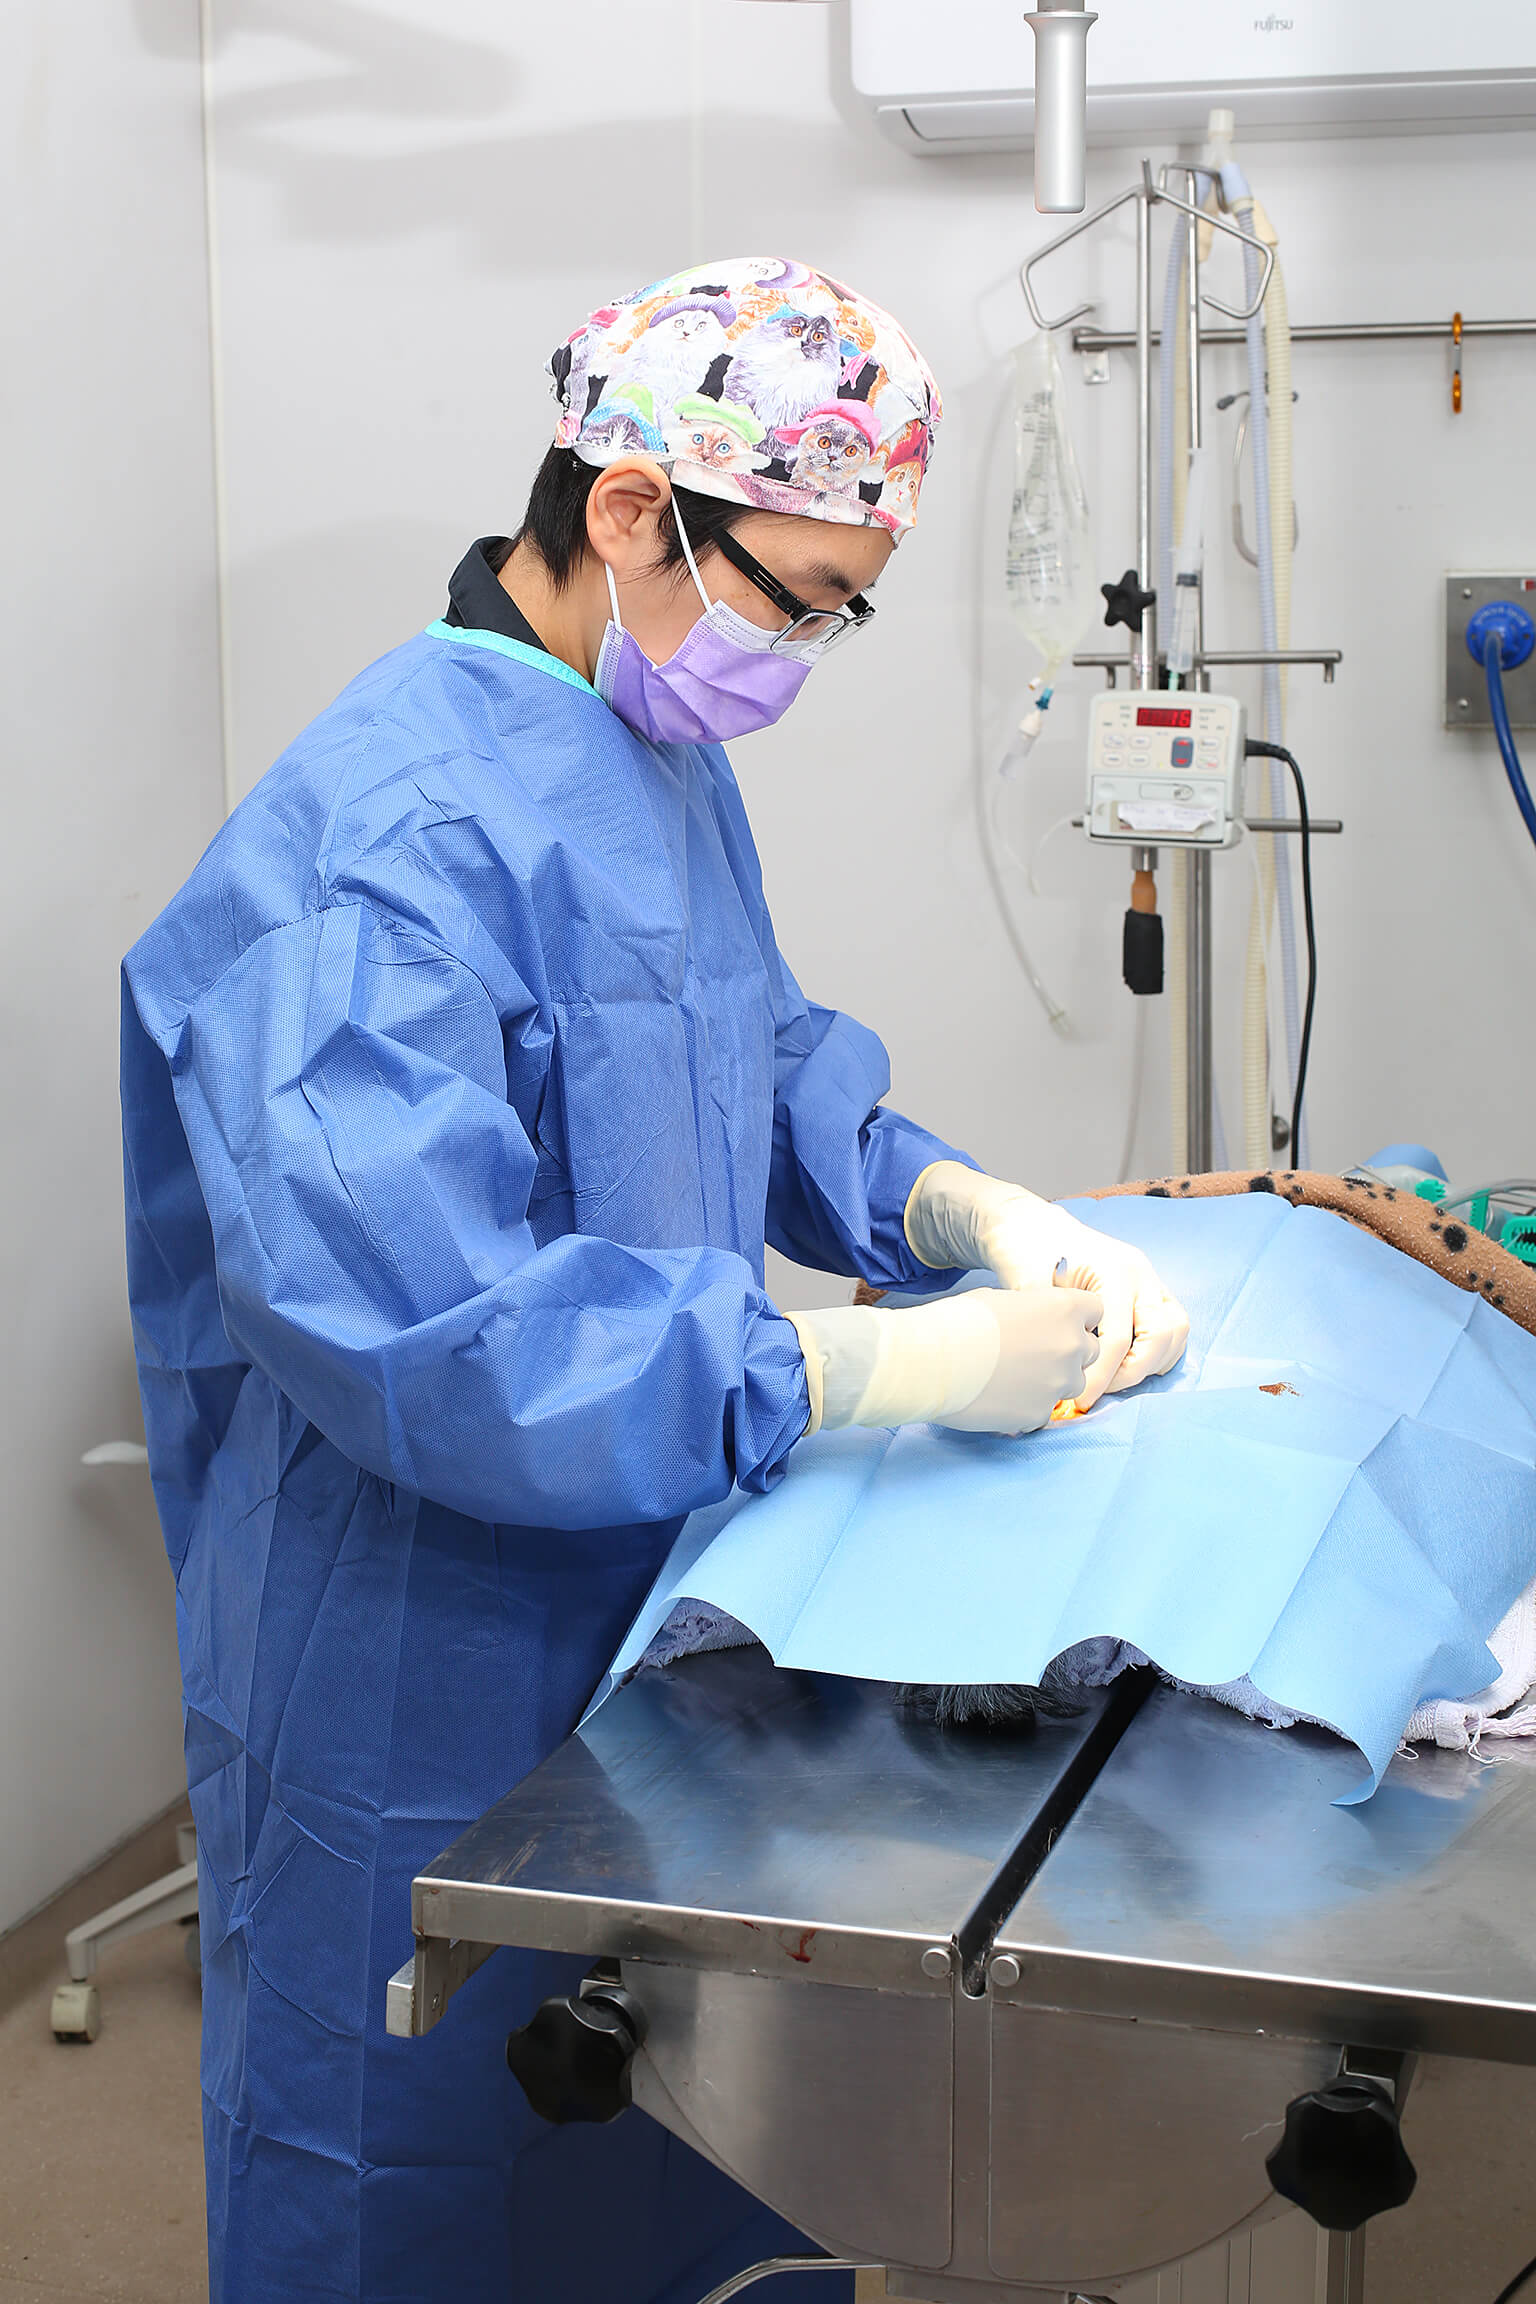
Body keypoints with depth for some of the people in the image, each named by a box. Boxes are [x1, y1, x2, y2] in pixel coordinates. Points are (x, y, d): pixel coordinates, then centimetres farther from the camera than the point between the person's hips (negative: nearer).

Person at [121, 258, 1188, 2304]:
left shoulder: (672, 764, 6)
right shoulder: (390, 831, -26)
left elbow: (769, 1080, 16)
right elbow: (420, 1329, -35)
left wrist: (965, 1209, -4)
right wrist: (891, 1370, -32)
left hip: (649, 1624, 9)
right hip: (429, 1707, -9)